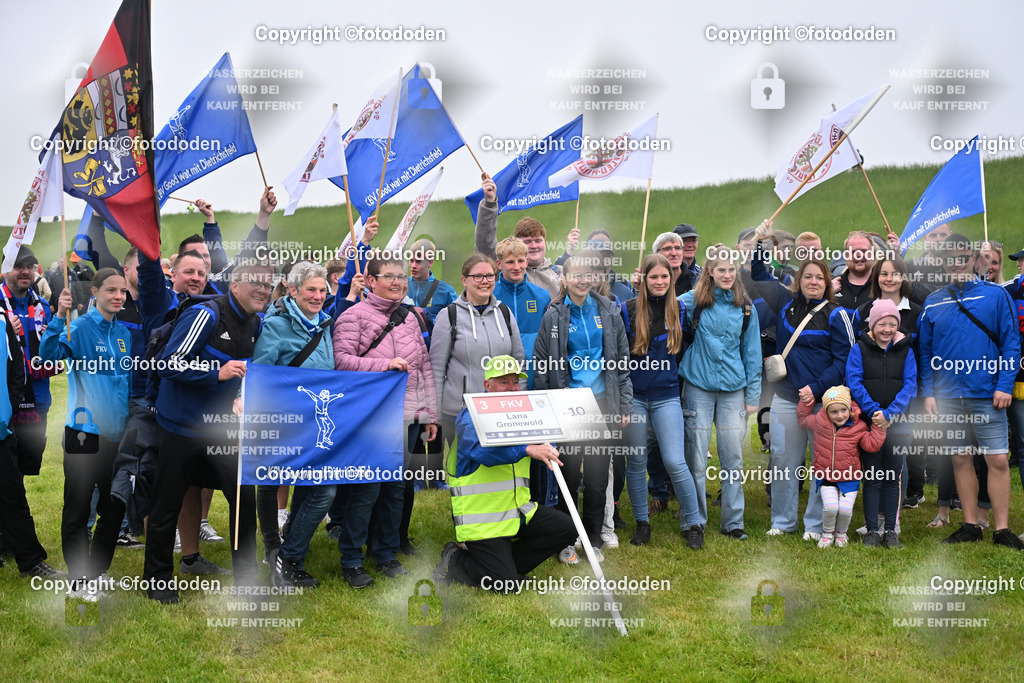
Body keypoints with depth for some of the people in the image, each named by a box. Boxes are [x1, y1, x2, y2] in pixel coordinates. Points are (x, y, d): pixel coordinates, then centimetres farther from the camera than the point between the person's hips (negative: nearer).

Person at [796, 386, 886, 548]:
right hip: (825, 478, 0)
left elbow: (872, 445, -7)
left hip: (849, 479, 0)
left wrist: (878, 427, -14)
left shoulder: (858, 427, -6)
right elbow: (803, 419, 17)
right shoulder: (819, 422, -2)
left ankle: (841, 533, 17)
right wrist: (806, 401, 6)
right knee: (830, 507, -20)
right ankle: (827, 533, 9)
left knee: (845, 509, -15)